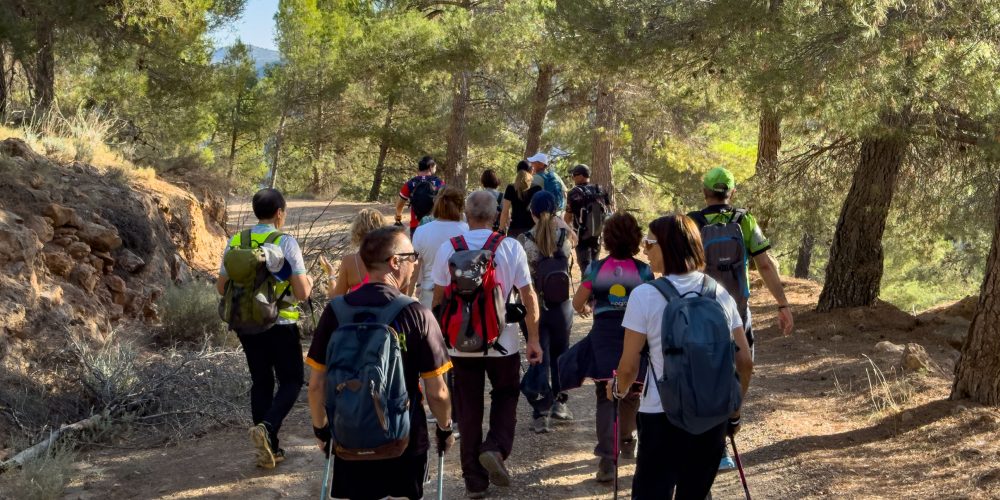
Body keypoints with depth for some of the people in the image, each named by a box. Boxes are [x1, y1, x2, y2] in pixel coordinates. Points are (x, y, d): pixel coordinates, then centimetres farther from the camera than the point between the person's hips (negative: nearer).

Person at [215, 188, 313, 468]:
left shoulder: (235, 243, -1)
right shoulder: (286, 243, -14)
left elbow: (222, 288, 7)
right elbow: (302, 293, -15)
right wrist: (308, 281, 8)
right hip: (281, 326, -4)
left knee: (261, 382, 15)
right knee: (291, 381, 11)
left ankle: (269, 450, 18)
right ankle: (267, 427, -13)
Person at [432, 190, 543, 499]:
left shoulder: (448, 249, -4)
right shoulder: (510, 247, -7)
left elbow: (438, 297, 1)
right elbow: (529, 296, -5)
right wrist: (534, 339, 3)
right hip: (502, 342, -1)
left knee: (469, 410, 10)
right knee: (506, 397, 21)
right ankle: (495, 448, -2)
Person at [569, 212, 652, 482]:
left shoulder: (597, 268, 1)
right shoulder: (644, 270, -1)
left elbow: (577, 303, 1)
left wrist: (586, 309, 23)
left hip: (604, 336, 0)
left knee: (605, 397, 1)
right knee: (631, 392, 21)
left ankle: (607, 457, -13)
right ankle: (626, 442, 40)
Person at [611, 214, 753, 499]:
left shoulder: (645, 295, -10)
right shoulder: (720, 294, 2)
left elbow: (629, 366, -8)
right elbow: (745, 362, 4)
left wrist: (618, 389, 13)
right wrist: (734, 412, 16)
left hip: (661, 417, -4)